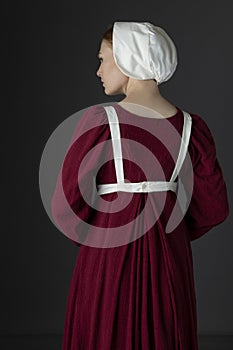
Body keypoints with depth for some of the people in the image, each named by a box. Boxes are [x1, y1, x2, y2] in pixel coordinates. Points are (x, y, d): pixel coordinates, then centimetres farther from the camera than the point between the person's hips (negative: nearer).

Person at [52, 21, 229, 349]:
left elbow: (66, 203, -12)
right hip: (170, 259, 3)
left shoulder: (99, 121, -14)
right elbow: (214, 208, -1)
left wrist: (91, 238, 8)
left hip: (108, 259, -3)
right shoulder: (191, 127, -4)